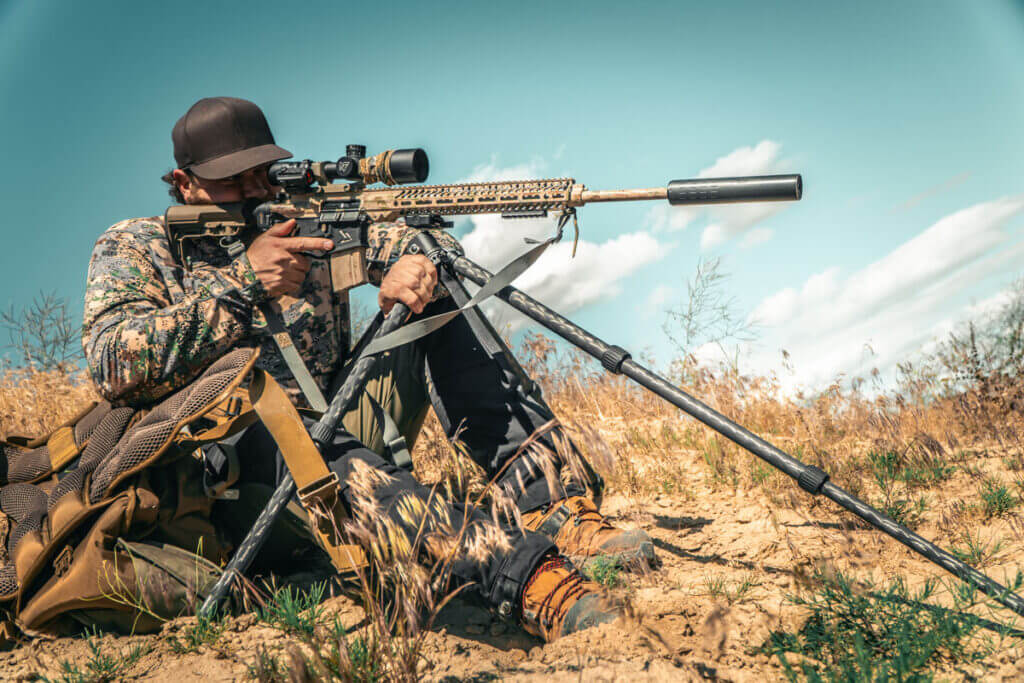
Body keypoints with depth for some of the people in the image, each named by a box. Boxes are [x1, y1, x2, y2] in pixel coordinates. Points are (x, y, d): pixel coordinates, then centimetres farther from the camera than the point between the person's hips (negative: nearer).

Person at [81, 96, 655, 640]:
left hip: (340, 439, 5)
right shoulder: (134, 249, 2)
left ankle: (555, 513, -24)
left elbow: (430, 243, 6)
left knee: (438, 307, -8)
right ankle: (529, 575, -58)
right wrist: (243, 284, -20)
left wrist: (419, 264, -21)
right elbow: (114, 368, -17)